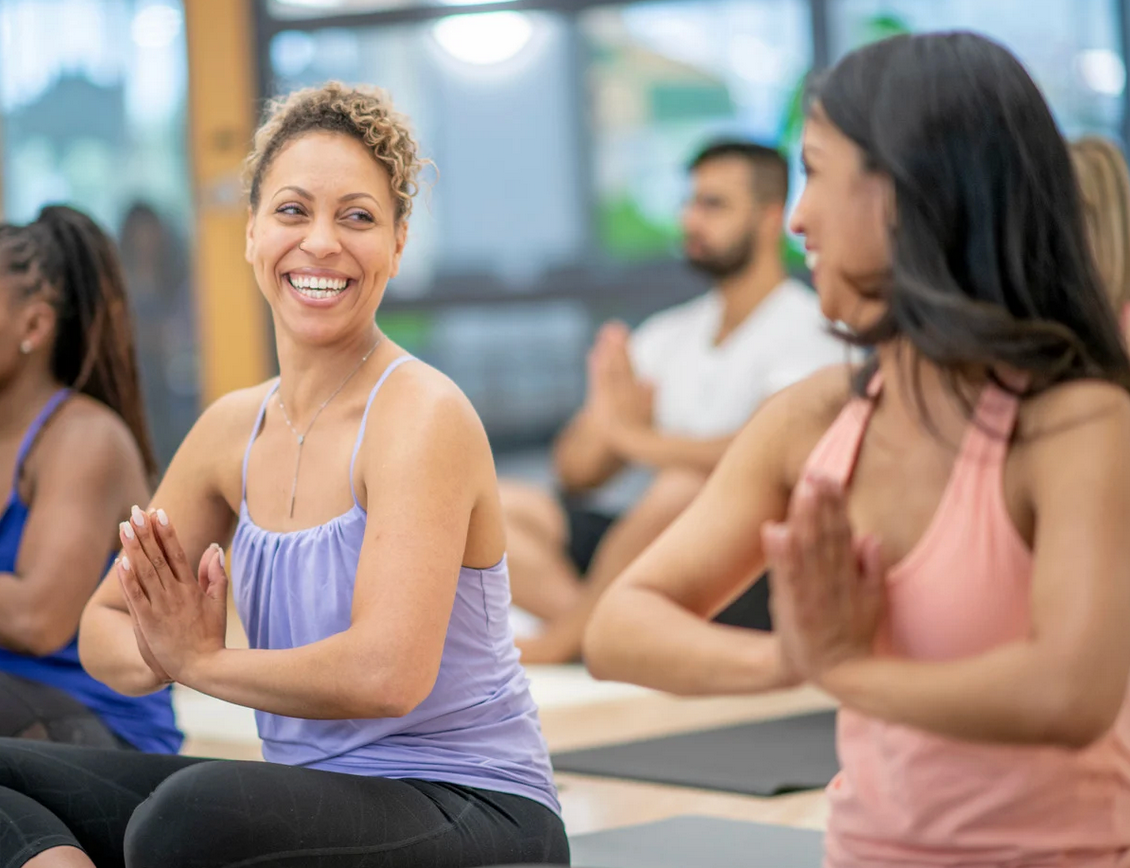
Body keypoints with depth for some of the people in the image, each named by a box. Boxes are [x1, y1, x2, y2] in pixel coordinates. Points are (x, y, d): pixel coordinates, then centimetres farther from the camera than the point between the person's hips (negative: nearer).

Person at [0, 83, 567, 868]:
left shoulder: (422, 415, -14)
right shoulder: (234, 428, 7)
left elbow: (388, 672, -27)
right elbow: (105, 626, 13)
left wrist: (200, 660, -12)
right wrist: (157, 652, -11)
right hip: (313, 799, 8)